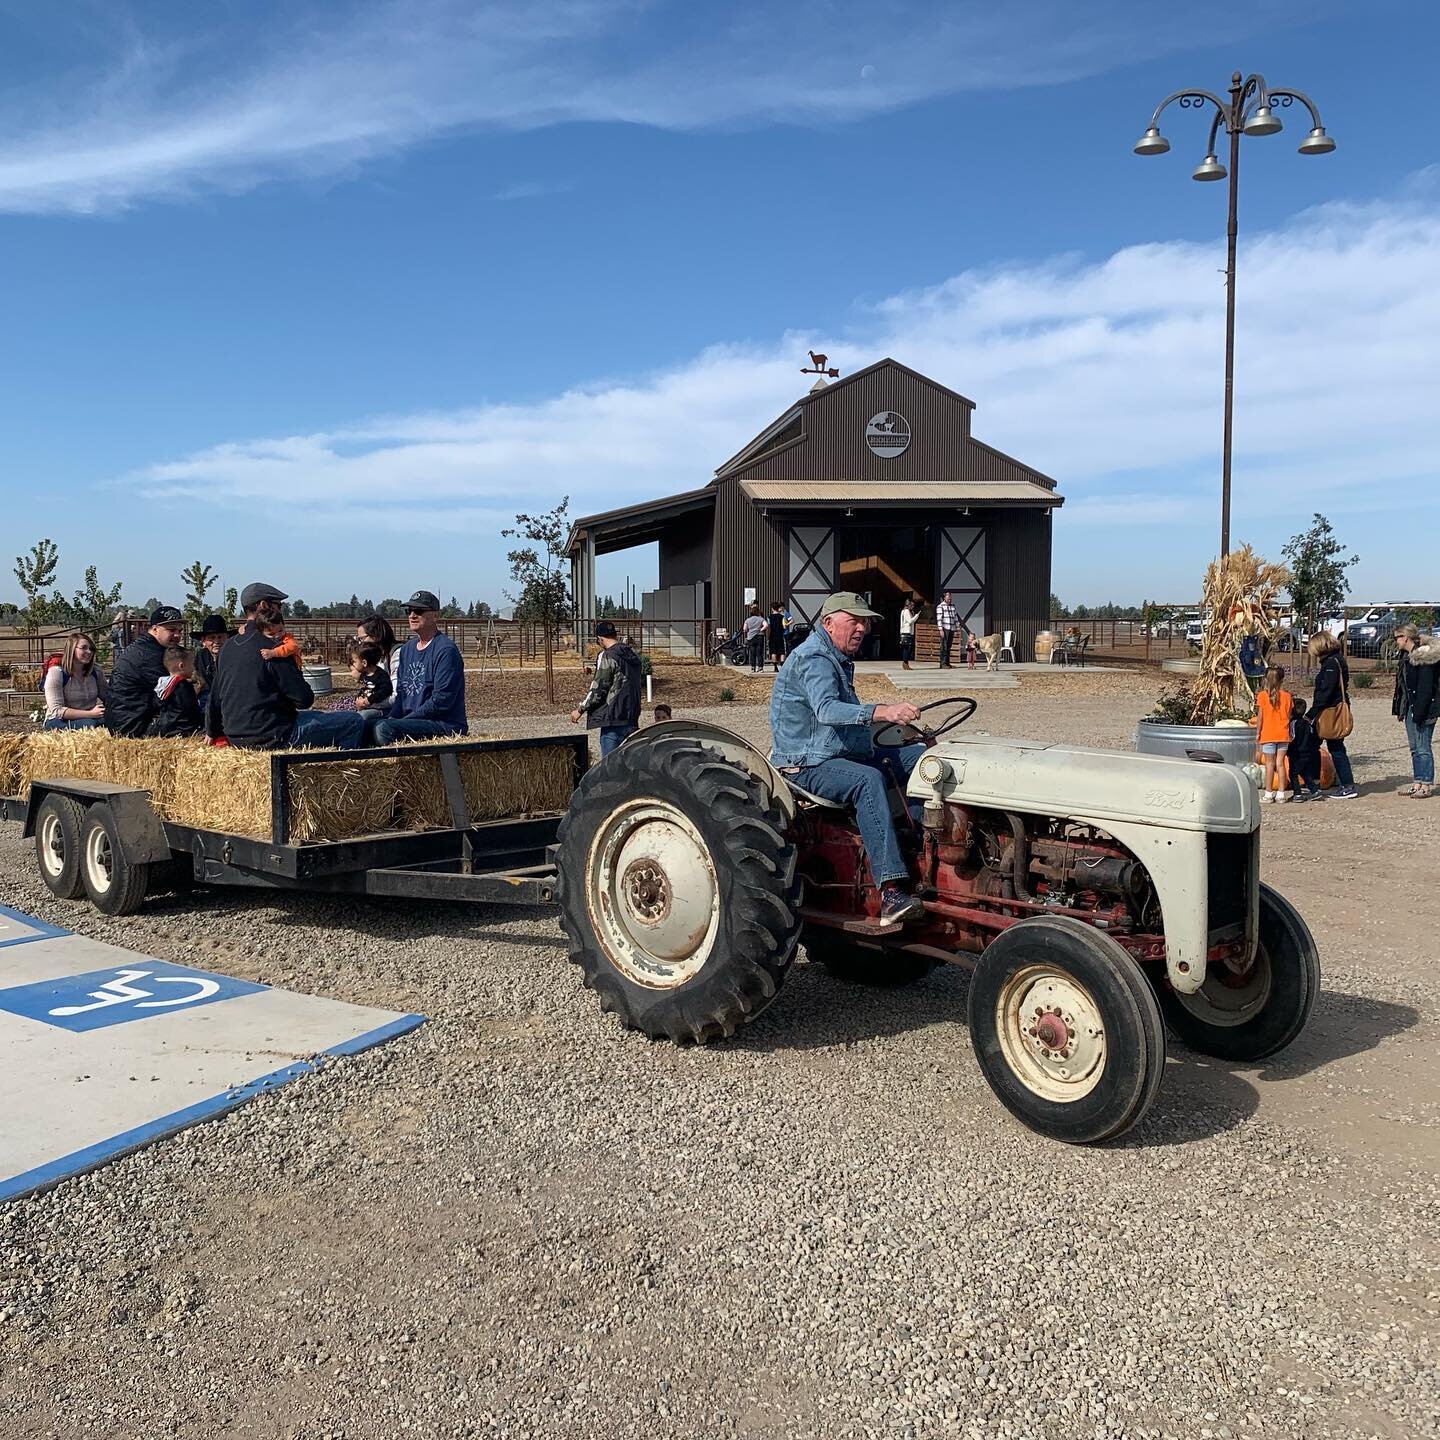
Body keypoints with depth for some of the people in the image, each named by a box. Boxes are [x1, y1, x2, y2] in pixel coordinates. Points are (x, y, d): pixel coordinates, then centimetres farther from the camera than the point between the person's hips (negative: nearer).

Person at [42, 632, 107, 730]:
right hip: (59, 721, -5)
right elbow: (57, 710, -17)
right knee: (89, 724, -38)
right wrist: (90, 714, -27)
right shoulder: (56, 672, -9)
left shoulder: (96, 672, 6)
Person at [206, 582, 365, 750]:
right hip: (270, 738, -9)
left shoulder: (228, 647, 8)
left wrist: (212, 732, 34)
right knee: (354, 722, -7)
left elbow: (215, 697, 18)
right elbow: (305, 700, -16)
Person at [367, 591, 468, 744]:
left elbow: (441, 700, -17)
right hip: (411, 719, 9)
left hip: (446, 724, -9)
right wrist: (391, 718, 0)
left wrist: (406, 719, -15)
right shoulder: (407, 649, 18)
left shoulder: (446, 650, -10)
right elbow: (401, 692, 19)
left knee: (384, 728, -28)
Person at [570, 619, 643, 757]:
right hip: (632, 719, 8)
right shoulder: (632, 655, 13)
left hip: (613, 720, -8)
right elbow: (640, 683, 21)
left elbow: (598, 689, -14)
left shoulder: (607, 656, -11)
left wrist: (580, 709, -2)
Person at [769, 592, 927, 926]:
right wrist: (881, 712, -49)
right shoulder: (812, 659, -15)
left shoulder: (840, 660, 19)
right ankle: (892, 892, -46)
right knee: (868, 779, -38)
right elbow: (827, 710, -35)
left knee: (922, 756, -1)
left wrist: (895, 724, 19)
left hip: (847, 755, 10)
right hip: (806, 765, -10)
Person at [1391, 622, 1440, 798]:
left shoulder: (1424, 657, -16)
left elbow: (1426, 688, -20)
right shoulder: (1406, 656, 12)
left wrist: (1419, 713, -22)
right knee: (1414, 748, 13)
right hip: (1409, 708, 9)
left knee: (1423, 747, -4)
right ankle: (1418, 782, 19)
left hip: (1424, 708, -9)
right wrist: (1399, 710, 13)